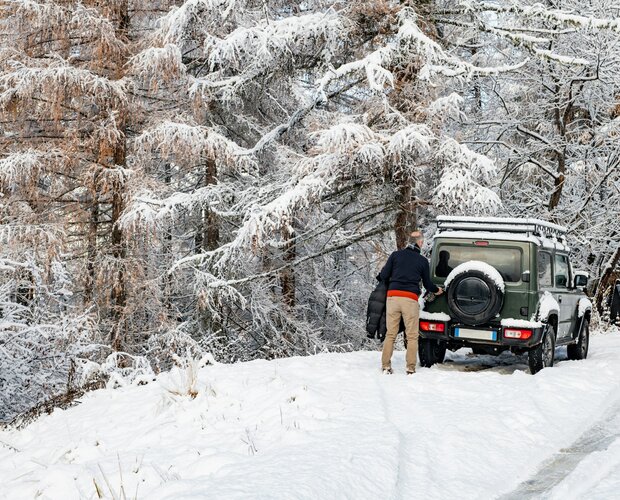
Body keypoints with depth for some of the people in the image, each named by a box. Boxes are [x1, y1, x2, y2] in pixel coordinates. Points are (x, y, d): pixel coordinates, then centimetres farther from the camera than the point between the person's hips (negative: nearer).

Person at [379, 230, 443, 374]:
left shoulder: (396, 255, 8)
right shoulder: (423, 261, 8)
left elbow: (383, 275, 3)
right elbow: (427, 284, 17)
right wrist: (437, 290, 37)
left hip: (393, 296, 1)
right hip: (411, 299, -1)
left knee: (390, 334, 7)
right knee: (412, 336, 6)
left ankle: (386, 366, 4)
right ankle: (410, 368, 2)